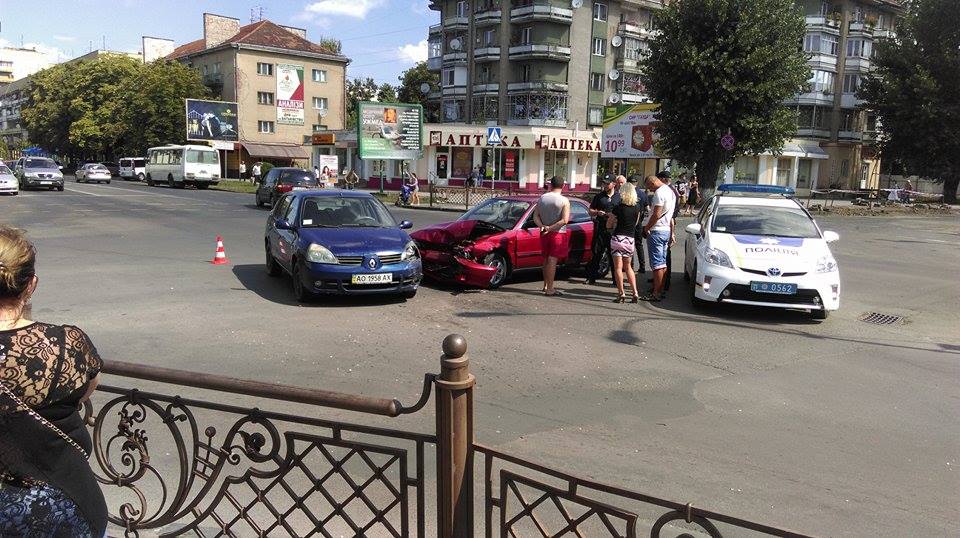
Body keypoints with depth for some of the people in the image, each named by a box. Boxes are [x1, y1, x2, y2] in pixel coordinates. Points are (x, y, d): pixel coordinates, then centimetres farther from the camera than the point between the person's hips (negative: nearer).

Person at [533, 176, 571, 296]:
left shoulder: (541, 198, 5)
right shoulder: (564, 201, -10)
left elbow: (535, 216, 2)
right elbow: (565, 220, -18)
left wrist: (542, 226, -10)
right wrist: (550, 228, -16)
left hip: (544, 234, 5)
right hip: (558, 234, -5)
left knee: (546, 260, 17)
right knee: (552, 261, -4)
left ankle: (546, 285, 27)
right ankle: (550, 289, -3)